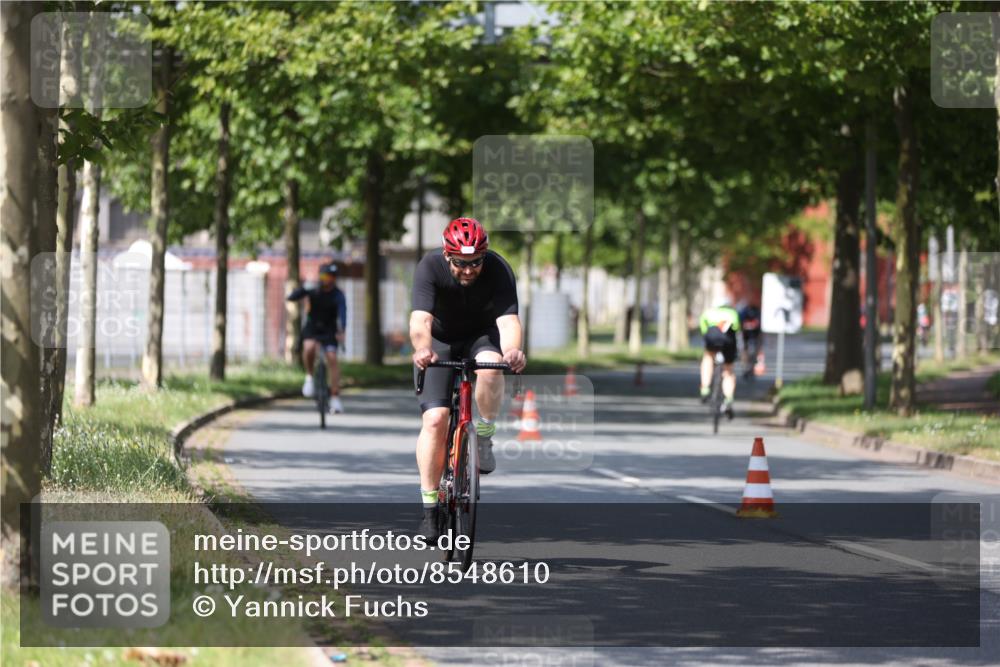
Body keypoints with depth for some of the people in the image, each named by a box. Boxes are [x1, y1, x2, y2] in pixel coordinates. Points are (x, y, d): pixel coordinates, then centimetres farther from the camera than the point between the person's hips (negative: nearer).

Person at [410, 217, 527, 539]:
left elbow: (508, 319, -38)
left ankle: (484, 437, -11)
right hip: (440, 341, 0)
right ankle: (429, 507, -7)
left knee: (490, 366, -36)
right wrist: (422, 349, -62)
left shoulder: (498, 270, -26)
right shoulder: (430, 267, -27)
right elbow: (420, 319, -40)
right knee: (434, 419, -16)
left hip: (481, 335, 0)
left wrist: (512, 350, -60)